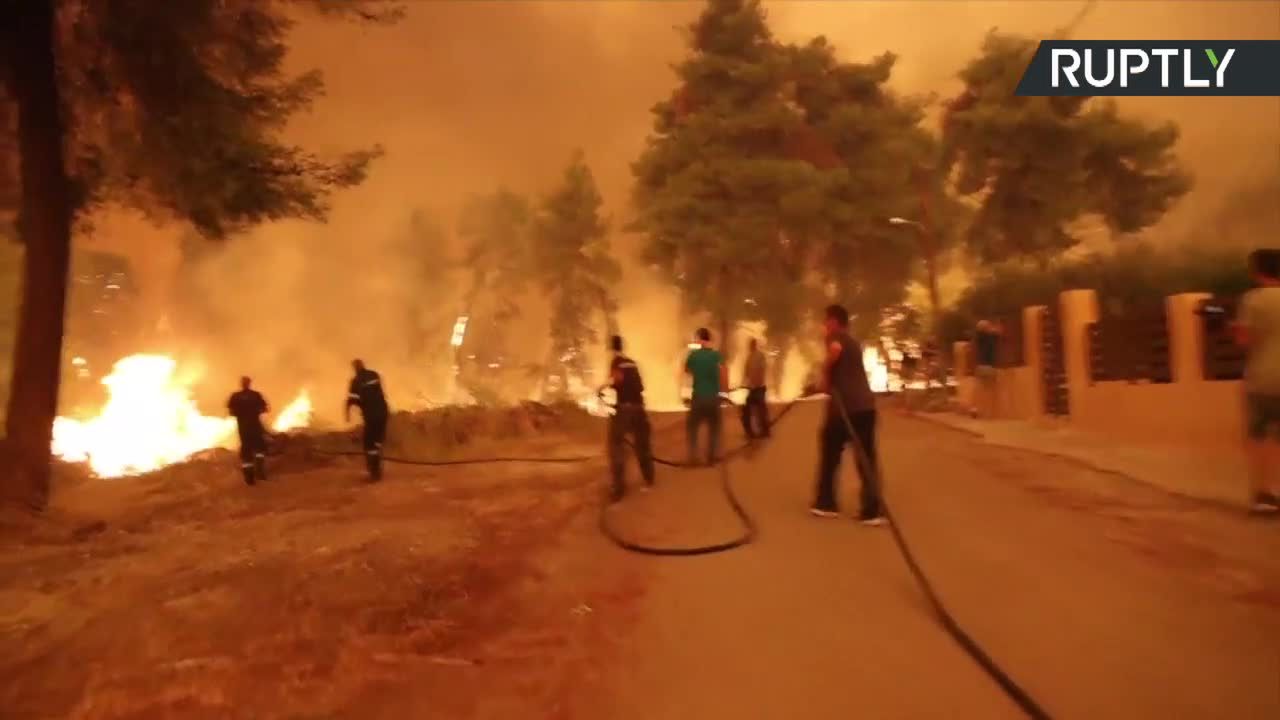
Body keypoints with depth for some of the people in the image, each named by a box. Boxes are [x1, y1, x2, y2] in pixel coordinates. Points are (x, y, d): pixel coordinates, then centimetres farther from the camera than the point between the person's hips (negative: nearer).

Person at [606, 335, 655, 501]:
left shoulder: (616, 361, -2)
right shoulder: (632, 362, 17)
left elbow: (618, 378, -21)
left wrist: (609, 384, -4)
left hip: (624, 406, -7)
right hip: (638, 406, 7)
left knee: (616, 445, -3)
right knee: (642, 443, 20)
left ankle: (619, 487, -9)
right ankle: (649, 480, 33)